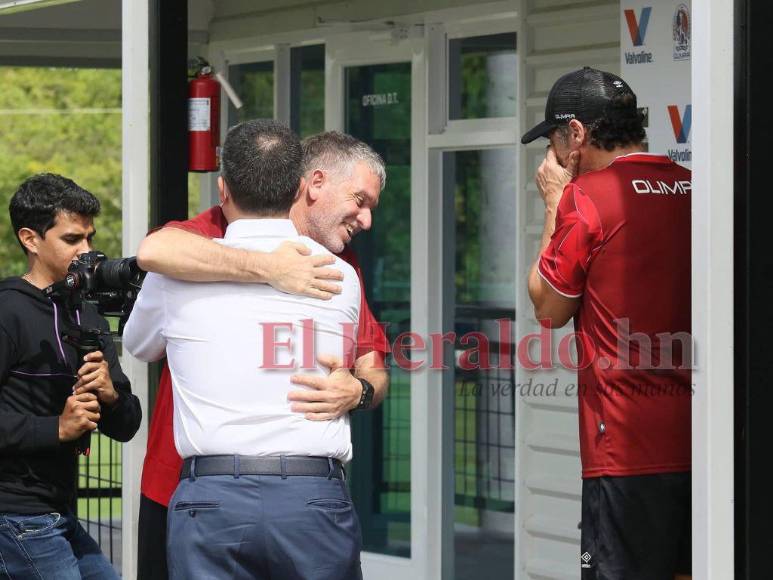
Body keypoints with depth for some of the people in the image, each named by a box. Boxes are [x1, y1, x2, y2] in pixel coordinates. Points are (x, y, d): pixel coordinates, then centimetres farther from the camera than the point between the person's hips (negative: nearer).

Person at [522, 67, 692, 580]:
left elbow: (550, 309, 3)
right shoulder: (695, 191, 10)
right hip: (699, 441, 6)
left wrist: (555, 203, 9)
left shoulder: (587, 197, -9)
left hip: (629, 448, -6)